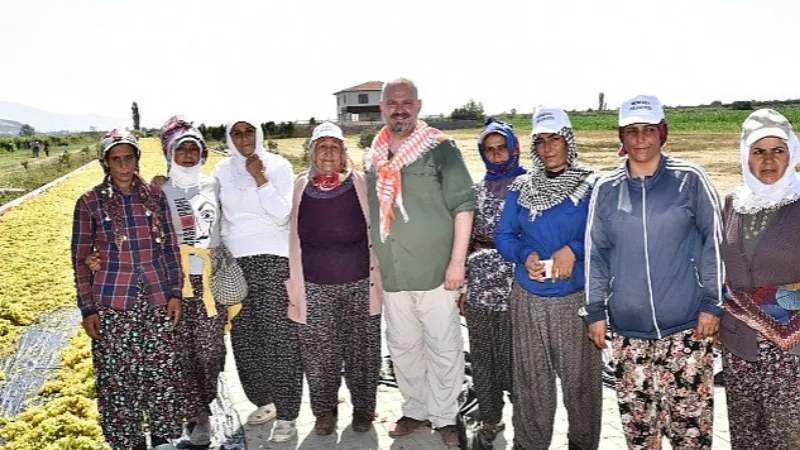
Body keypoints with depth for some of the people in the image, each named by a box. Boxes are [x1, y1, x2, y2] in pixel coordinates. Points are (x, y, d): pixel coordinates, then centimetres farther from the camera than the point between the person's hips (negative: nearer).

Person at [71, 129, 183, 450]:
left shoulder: (155, 196, 4)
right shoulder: (89, 202, -2)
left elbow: (170, 247, 8)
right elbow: (80, 259, 1)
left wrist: (176, 293, 2)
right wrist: (87, 308, -3)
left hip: (158, 298, 2)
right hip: (113, 303, -2)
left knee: (163, 374, 6)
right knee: (119, 378, 4)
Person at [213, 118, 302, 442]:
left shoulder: (278, 165, -2)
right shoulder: (223, 170, 8)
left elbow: (282, 215, -11)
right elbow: (218, 217, 15)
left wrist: (260, 177, -14)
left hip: (274, 260, -4)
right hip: (236, 262, 4)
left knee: (279, 339, -4)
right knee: (244, 339, 8)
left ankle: (286, 415, 6)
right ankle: (263, 402, 27)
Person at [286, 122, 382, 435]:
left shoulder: (358, 183, 0)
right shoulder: (302, 186, 3)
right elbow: (294, 238, 8)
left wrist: (377, 276, 1)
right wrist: (296, 285, 8)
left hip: (359, 284, -1)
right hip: (315, 287, 1)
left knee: (361, 351, 8)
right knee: (319, 354, 7)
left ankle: (363, 409, 27)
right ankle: (325, 410, 27)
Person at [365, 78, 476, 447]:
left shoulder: (440, 149, -6)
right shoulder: (374, 157, 10)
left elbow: (463, 205, -9)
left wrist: (457, 260, -13)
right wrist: (374, 261, 16)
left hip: (435, 270, -5)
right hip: (392, 274, 5)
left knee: (443, 347, 5)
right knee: (402, 346, 14)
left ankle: (444, 417, 21)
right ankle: (415, 409, 31)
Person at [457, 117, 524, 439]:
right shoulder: (476, 190, 11)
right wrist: (462, 285, 12)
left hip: (515, 285, -4)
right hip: (479, 288, 4)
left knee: (516, 356, 1)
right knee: (482, 358, 11)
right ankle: (489, 420, 28)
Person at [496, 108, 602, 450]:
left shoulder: (591, 186, -3)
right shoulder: (521, 188, 6)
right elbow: (504, 236, 6)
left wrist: (573, 251, -21)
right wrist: (525, 255, -14)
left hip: (577, 299, -2)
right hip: (527, 299, 3)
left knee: (580, 379, 6)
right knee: (530, 380, 11)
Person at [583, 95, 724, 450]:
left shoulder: (690, 179, -1)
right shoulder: (606, 189, 5)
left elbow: (714, 241, 1)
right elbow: (596, 252, 9)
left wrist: (711, 304, -3)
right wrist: (595, 311, 7)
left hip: (687, 326, -2)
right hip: (628, 329, 2)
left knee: (690, 417, 3)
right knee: (636, 419, 10)